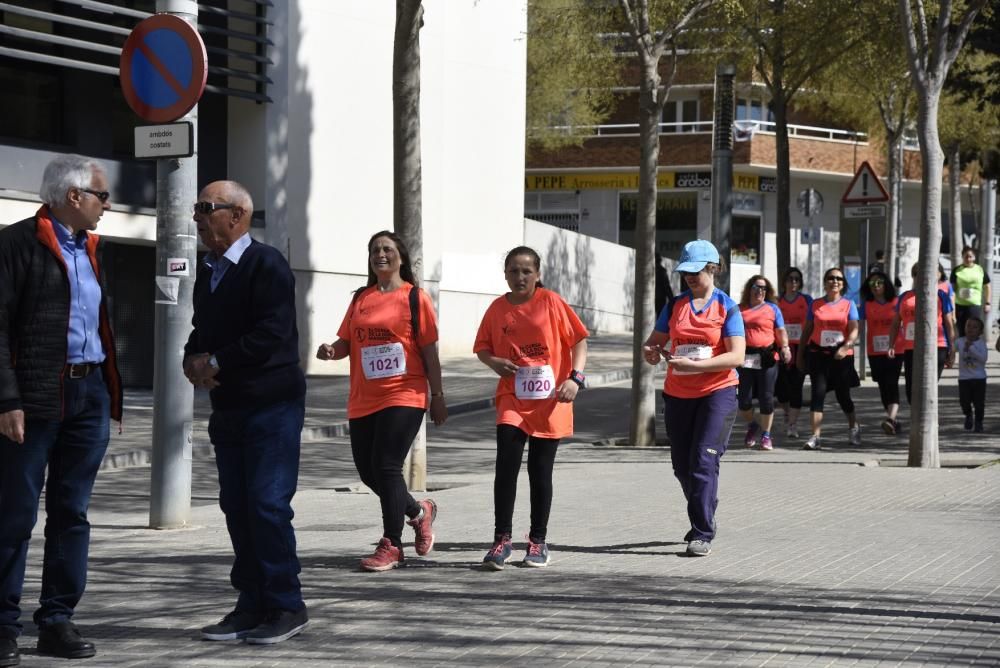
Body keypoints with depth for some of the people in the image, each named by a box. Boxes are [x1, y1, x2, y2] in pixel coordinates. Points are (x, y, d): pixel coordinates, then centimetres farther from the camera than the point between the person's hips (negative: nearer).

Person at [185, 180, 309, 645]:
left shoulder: (266, 264, -11)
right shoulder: (208, 271, 15)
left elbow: (272, 333, -21)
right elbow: (201, 329, 21)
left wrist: (217, 363, -17)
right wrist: (194, 359, -2)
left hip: (271, 404, -8)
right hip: (227, 406, 9)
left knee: (268, 504, -9)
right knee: (236, 506, 9)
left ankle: (286, 606, 0)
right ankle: (253, 605, 17)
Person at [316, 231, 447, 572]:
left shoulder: (415, 298, -1)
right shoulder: (361, 299, 12)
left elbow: (429, 352, -2)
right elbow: (346, 342, 14)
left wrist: (438, 396, -3)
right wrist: (331, 350, -10)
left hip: (403, 397, -6)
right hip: (363, 400, 6)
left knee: (386, 466, -12)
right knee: (368, 470, 8)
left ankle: (391, 545, -2)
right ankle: (418, 512, 33)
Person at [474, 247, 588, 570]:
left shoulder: (551, 302, -4)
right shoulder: (498, 308, 3)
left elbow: (579, 340, -1)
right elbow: (482, 347, 13)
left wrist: (575, 378, -14)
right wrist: (494, 362, -9)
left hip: (549, 401, -1)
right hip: (512, 399, 2)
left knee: (540, 472, 5)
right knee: (506, 467, -11)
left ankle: (538, 541, 19)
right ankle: (502, 539, -3)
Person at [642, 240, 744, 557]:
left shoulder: (727, 307, -5)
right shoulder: (675, 305, 8)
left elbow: (736, 356, -14)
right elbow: (655, 341, 10)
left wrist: (694, 365, -24)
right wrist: (650, 351, -15)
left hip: (717, 392, -5)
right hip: (678, 395, 5)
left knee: (704, 461, -13)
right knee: (682, 464, 11)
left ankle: (703, 534, -10)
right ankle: (703, 519, 31)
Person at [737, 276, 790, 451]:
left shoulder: (772, 309, 9)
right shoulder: (740, 309, 13)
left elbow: (781, 331, 4)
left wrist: (785, 347, -13)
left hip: (766, 358, -1)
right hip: (744, 359, 2)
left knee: (766, 398, -1)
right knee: (744, 398, 1)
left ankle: (766, 435, 11)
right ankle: (752, 426, 28)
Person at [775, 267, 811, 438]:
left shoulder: (807, 300, 5)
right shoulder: (777, 302, 7)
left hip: (801, 347, -1)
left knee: (796, 385, -4)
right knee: (780, 385, -1)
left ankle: (792, 425, 1)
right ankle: (787, 413, 29)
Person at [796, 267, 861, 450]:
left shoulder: (848, 304, 4)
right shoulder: (816, 304, 7)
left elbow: (854, 330, -5)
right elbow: (807, 330, 11)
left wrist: (845, 347, -22)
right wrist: (800, 354, 10)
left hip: (841, 355, 0)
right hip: (818, 354, 0)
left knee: (842, 394, 9)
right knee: (818, 392, -10)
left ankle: (853, 426, 36)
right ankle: (815, 436, -13)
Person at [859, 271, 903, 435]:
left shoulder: (896, 303, 2)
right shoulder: (867, 305, 5)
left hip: (894, 351, -3)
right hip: (875, 352, 3)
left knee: (892, 384, -16)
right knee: (883, 386, 10)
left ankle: (890, 418, -29)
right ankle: (893, 420, 22)